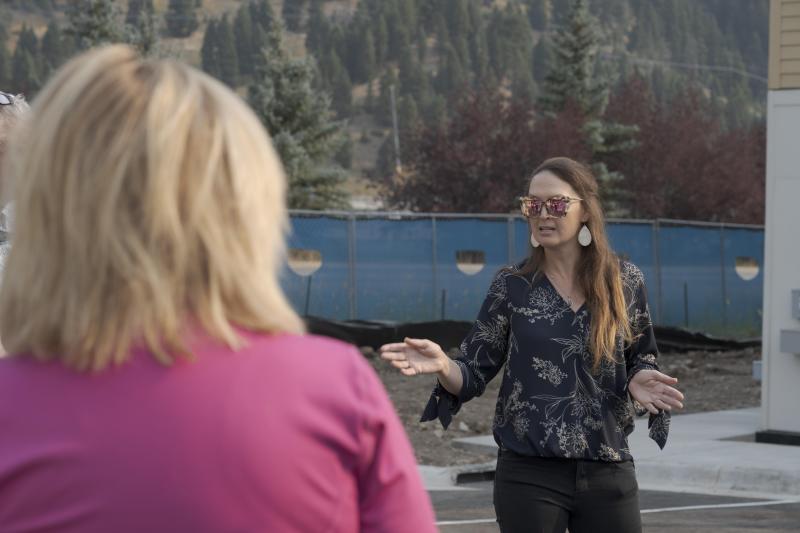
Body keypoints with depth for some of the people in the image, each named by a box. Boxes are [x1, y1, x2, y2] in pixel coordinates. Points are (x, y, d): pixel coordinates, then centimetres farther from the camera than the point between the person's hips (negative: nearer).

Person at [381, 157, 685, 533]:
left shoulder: (625, 281, 3)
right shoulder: (512, 286, 0)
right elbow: (474, 374, 1)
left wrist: (639, 379, -9)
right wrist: (442, 365, -21)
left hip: (608, 472, 1)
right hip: (530, 474, -1)